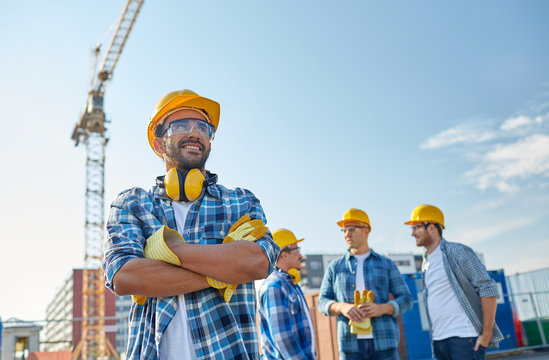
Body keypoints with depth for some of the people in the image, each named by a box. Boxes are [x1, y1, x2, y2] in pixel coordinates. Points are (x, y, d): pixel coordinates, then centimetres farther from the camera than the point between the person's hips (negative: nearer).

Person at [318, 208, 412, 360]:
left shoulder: (386, 265, 9)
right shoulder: (335, 267, 11)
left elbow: (405, 299, 5)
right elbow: (323, 302, 7)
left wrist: (382, 308, -15)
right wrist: (342, 307, -15)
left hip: (384, 341, 0)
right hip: (350, 345, 1)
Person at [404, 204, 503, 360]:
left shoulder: (457, 252, -6)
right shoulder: (426, 263, 17)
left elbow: (488, 289, -10)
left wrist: (486, 334, -13)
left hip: (463, 337, -7)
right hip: (439, 341, 8)